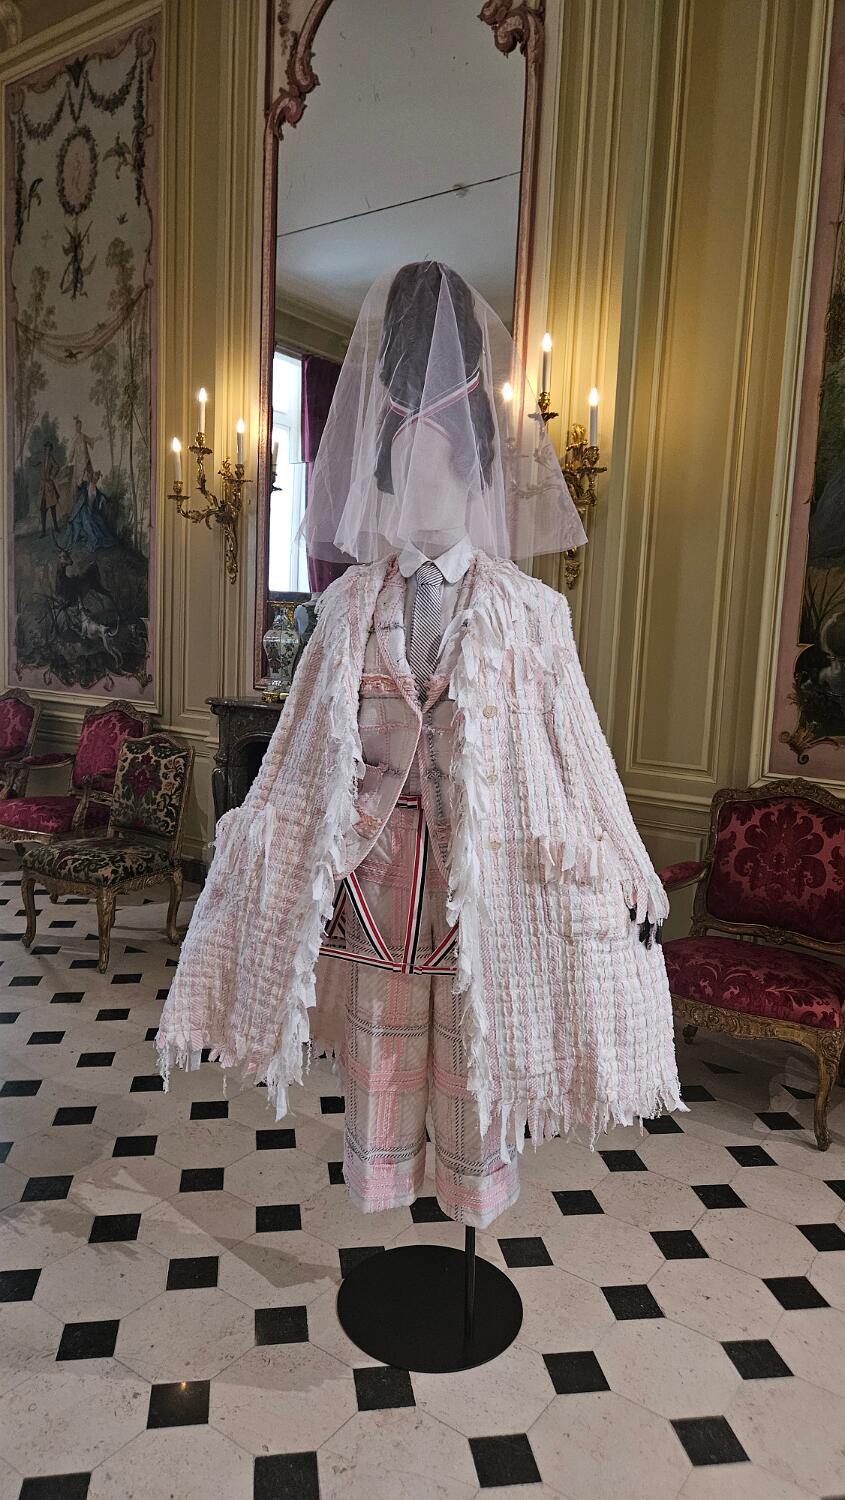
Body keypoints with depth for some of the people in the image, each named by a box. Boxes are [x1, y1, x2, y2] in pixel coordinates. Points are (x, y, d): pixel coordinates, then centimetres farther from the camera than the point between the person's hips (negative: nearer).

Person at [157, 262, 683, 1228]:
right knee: (379, 1060, 15)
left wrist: (629, 880, 1)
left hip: (487, 873, -1)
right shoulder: (350, 609, 0)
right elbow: (305, 756, 7)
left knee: (479, 1063, 12)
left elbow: (576, 760, -1)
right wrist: (246, 844, 10)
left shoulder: (528, 614, -5)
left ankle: (478, 1233, 37)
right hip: (373, 870, 2)